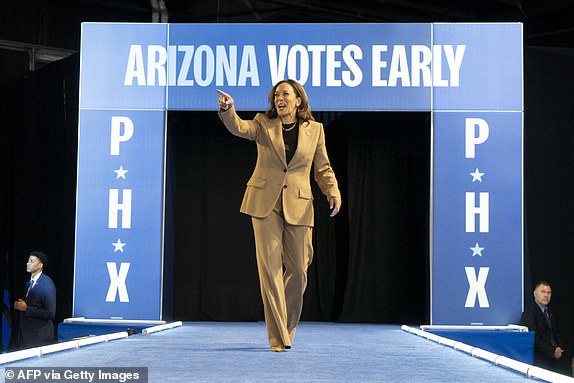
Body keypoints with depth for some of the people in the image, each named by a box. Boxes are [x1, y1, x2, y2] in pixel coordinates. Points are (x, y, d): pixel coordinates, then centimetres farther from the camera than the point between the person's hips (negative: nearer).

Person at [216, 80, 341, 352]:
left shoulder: (314, 130, 8)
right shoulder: (264, 124, 6)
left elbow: (323, 168, 10)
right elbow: (238, 127, -13)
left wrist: (333, 192, -8)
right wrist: (227, 109, -34)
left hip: (298, 206, 1)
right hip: (265, 203, -1)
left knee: (298, 270, 4)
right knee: (269, 268, -6)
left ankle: (287, 327, 27)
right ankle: (278, 338, 0)